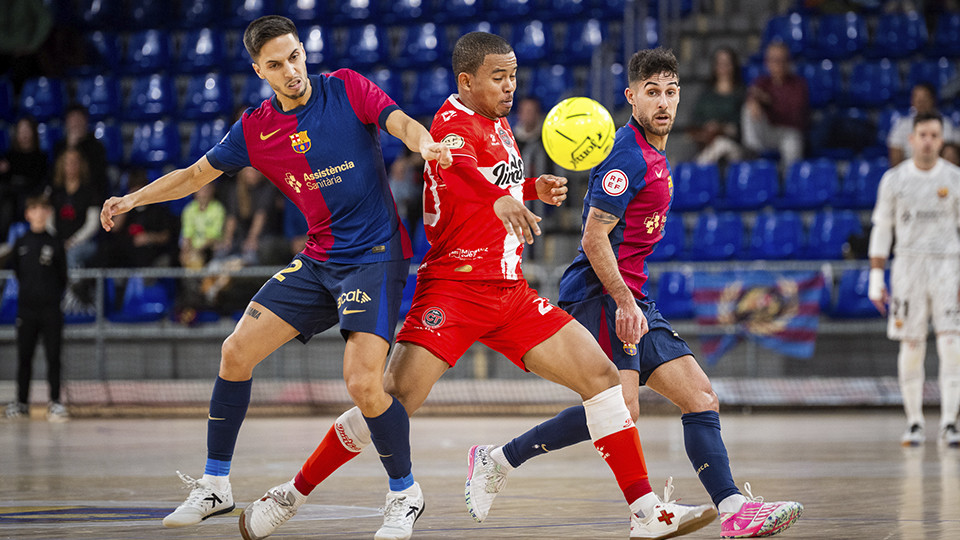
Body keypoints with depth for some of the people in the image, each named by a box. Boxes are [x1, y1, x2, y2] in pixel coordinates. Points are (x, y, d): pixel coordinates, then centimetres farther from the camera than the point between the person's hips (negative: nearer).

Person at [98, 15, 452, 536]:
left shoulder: (346, 88, -5)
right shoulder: (255, 128, 6)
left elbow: (402, 124, -17)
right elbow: (196, 174, 17)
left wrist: (425, 143, -39)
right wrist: (134, 198, 9)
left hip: (376, 256, -5)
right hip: (318, 260, 5)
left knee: (363, 384, -20)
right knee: (236, 351, -2)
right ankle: (215, 485, 13)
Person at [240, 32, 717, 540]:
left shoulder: (499, 125, 16)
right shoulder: (452, 121, -10)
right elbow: (457, 168, -36)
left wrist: (533, 188, 19)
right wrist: (501, 199, -55)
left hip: (510, 290, 8)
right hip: (454, 285, -8)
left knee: (602, 375, -1)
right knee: (395, 398, -17)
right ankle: (292, 494, -1)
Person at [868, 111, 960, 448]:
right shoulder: (894, 180, 4)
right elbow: (881, 229, 7)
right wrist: (876, 277, 1)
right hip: (908, 265, 0)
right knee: (911, 347, 1)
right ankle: (914, 423, 10)